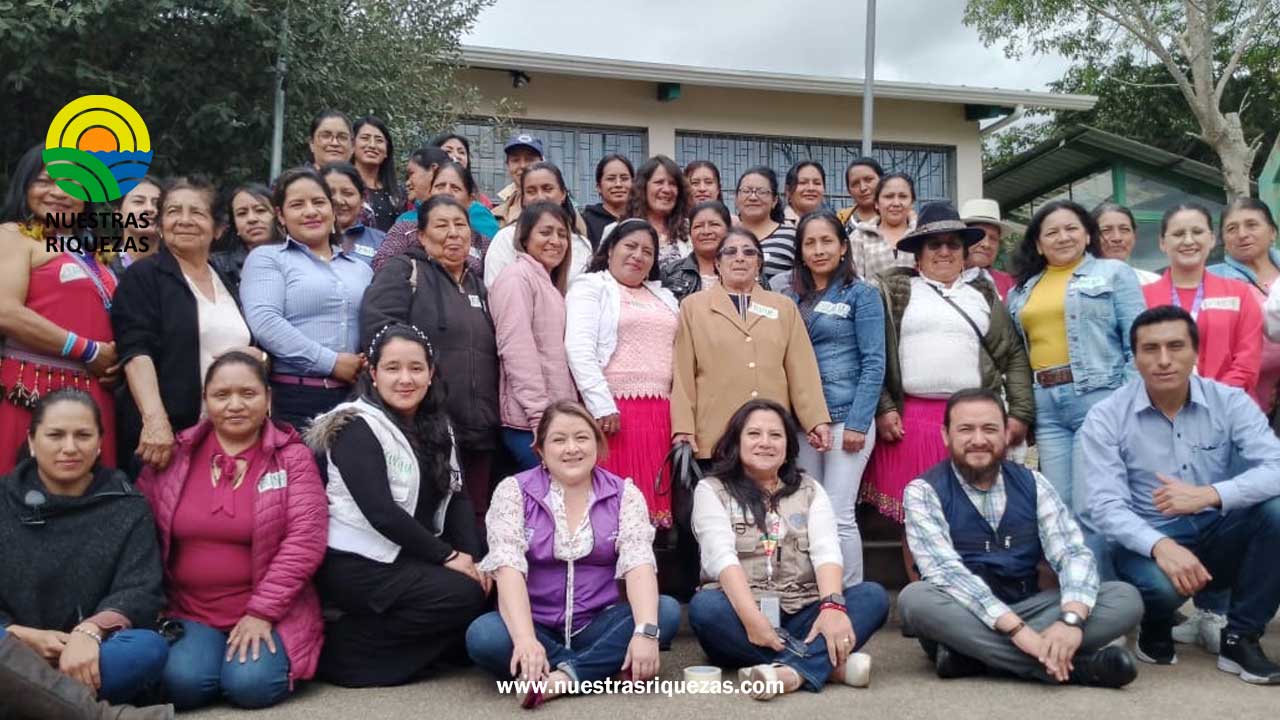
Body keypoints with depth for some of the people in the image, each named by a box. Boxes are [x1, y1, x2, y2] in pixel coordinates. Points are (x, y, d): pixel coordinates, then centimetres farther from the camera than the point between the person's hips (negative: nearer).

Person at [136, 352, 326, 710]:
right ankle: (199, 644, 9)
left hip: (269, 609, -1)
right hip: (189, 611, 2)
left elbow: (305, 539, -11)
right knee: (183, 683, -24)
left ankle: (265, 645, 8)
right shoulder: (173, 455, 5)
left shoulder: (293, 457, -3)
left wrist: (261, 612, -15)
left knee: (252, 685, -24)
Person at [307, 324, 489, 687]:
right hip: (357, 563, -7)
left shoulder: (436, 427, 10)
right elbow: (380, 512, -22)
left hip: (411, 557, 8)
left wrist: (471, 557, -11)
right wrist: (448, 556, -19)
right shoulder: (357, 428, -13)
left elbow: (456, 498, 5)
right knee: (465, 595, -20)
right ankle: (341, 647, -10)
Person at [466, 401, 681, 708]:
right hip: (534, 625, -1)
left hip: (598, 624, 2)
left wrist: (646, 631, -32)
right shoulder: (514, 491, -4)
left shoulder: (623, 493, -1)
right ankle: (601, 666, -22)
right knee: (483, 636, -31)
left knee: (667, 612, -24)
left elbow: (638, 563, -14)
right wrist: (526, 639, -34)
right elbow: (508, 566, -17)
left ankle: (560, 677, -26)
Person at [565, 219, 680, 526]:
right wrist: (602, 406, -18)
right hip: (612, 410, -5)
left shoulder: (664, 297, 24)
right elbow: (579, 350, -9)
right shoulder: (590, 287, 4)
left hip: (659, 413, 6)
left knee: (653, 496, 3)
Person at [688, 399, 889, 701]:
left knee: (873, 595, -20)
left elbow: (826, 550, -4)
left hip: (803, 617, 3)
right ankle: (831, 664, -33)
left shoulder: (810, 489, 12)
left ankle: (791, 671, -40)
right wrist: (752, 618, -30)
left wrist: (832, 606, -25)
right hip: (740, 613, -2)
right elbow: (721, 556, -13)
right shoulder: (711, 490, 3)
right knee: (705, 607, -34)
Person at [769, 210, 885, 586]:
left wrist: (857, 424, -14)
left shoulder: (861, 294, -1)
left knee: (838, 516, -6)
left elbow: (873, 363, -7)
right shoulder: (788, 293, 11)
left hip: (845, 417, -4)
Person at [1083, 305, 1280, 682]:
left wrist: (1210, 494, -35)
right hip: (1149, 542, -3)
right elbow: (1106, 506, -17)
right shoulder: (1106, 418, -9)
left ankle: (1240, 639, -9)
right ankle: (1157, 627, 5)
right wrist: (1160, 545, -35)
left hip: (1220, 538, 3)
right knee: (1161, 582, -37)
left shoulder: (1230, 402, -4)